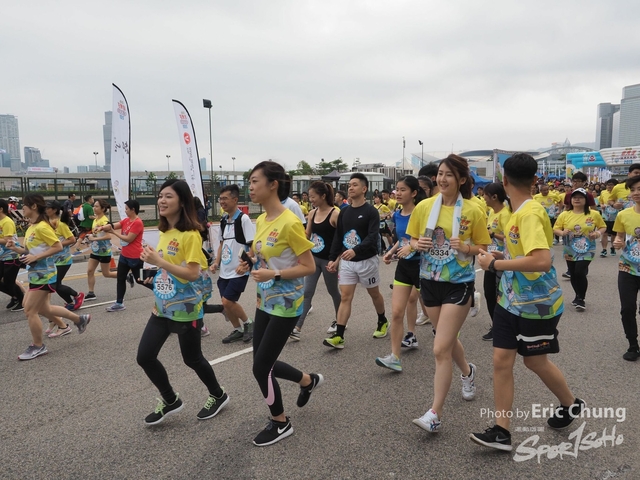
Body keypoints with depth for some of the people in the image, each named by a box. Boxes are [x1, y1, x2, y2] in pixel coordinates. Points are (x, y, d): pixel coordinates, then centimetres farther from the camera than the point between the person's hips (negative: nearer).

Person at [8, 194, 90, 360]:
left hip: (43, 275, -10)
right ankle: (80, 319, 29)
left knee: (30, 310, -4)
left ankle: (38, 347, 11)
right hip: (36, 274, 10)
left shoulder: (42, 227, -17)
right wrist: (15, 248, 1)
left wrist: (35, 257, -23)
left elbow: (58, 247, -21)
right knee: (44, 309, 16)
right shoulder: (31, 227, 11)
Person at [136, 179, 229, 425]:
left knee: (192, 359, 8)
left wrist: (158, 261, -28)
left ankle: (218, 396, 34)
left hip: (185, 308, -8)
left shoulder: (191, 234, -19)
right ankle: (170, 400, 27)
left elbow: (193, 273, -25)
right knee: (145, 356, 6)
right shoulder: (165, 232, 6)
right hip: (162, 307, 8)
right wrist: (156, 275, 11)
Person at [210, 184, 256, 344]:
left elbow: (253, 244, -17)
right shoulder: (224, 220, 9)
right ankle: (238, 330, 28)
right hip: (225, 271, 8)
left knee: (227, 301, -9)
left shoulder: (243, 219, -14)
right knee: (226, 303, 10)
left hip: (239, 271, -7)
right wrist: (216, 263, 9)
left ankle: (248, 323, 13)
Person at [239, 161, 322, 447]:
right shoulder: (261, 220, 5)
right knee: (265, 363, 15)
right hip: (265, 301, 8)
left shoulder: (289, 222, -20)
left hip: (285, 304, -8)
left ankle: (280, 423, 22)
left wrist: (273, 275, -28)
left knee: (261, 366, -2)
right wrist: (250, 262, -2)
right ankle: (309, 381, 42)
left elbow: (309, 267, -18)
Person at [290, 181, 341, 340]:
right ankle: (297, 327, -2)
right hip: (313, 258, 5)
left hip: (329, 260, -5)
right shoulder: (312, 213, 3)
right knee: (307, 292, -1)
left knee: (333, 291, 13)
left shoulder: (335, 214, -15)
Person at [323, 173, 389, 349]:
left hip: (367, 260, -4)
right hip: (347, 262, 4)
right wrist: (333, 258, 4)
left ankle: (383, 322, 40)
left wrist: (355, 250, -36)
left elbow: (373, 237, -22)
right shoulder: (344, 212, 6)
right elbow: (338, 237, 11)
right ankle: (338, 336, -4)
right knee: (345, 297, -2)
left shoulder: (371, 211, -11)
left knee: (374, 294, 15)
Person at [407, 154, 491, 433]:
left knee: (441, 349, -10)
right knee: (447, 339, 22)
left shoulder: (473, 211, -9)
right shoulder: (424, 207, -1)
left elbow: (483, 248, -1)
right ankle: (468, 372, 53)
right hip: (430, 282, 5)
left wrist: (467, 247, -22)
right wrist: (417, 244, -14)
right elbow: (413, 241, 9)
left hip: (458, 284, -4)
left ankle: (435, 414, 1)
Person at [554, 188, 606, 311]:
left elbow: (603, 227, 7)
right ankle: (578, 296, 36)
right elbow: (555, 229, 0)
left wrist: (598, 233, -14)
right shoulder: (564, 215, -4)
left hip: (587, 250, -2)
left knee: (580, 272, -16)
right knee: (573, 275, 12)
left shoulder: (594, 214, -5)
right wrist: (562, 232, -21)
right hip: (570, 251, 3)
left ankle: (581, 299, 4)